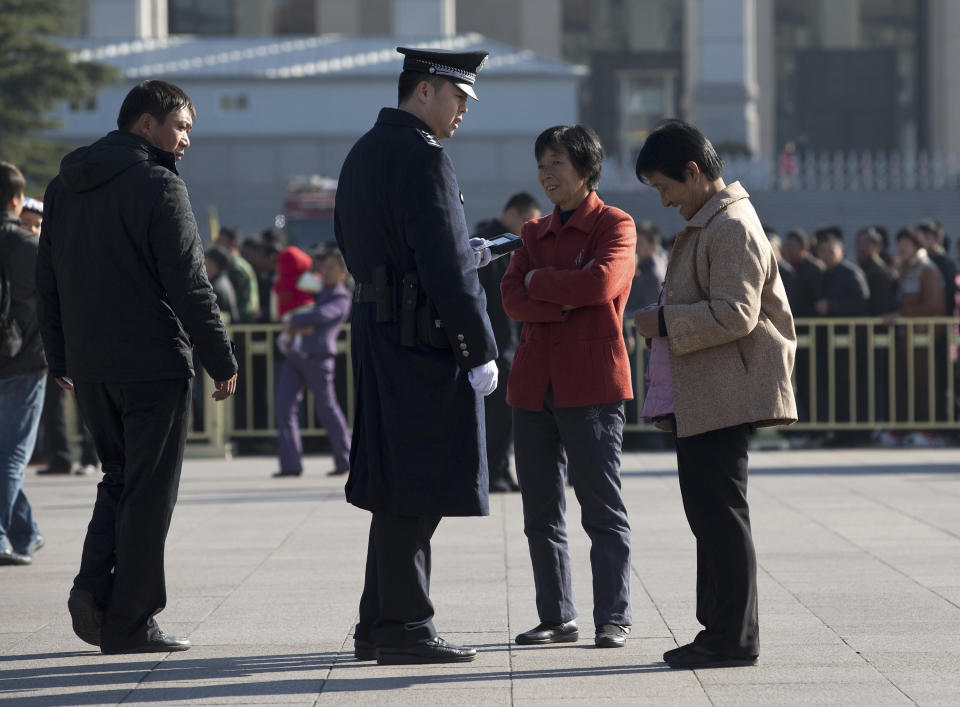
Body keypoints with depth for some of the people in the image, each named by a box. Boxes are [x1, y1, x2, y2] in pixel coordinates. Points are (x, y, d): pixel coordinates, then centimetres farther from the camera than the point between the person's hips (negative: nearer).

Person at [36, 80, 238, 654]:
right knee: (148, 492, 1)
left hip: (88, 366, 7)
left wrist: (61, 359, 20)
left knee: (119, 478, 19)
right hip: (153, 364, -7)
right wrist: (222, 360, -7)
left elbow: (49, 279, 15)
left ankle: (95, 586, 0)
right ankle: (130, 622, 3)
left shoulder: (64, 187, 11)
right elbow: (189, 286, -13)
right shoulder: (159, 187, -11)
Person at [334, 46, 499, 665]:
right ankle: (403, 629, -2)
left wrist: (463, 254, 20)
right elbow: (447, 268, -20)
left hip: (378, 331, 10)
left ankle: (380, 626, 18)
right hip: (424, 340, -10)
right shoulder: (423, 157, -15)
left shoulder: (362, 154, 15)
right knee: (417, 492, -5)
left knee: (397, 490, 14)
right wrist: (482, 351, -15)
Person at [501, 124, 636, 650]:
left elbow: (602, 282, -17)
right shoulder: (535, 233, 19)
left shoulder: (614, 226, 2)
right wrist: (565, 302, -11)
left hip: (591, 383, -6)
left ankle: (613, 619, -3)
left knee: (602, 507, -5)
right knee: (541, 512, 7)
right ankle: (557, 618, 14)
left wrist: (539, 281, -4)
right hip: (535, 384, 6)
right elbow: (512, 300, 5)